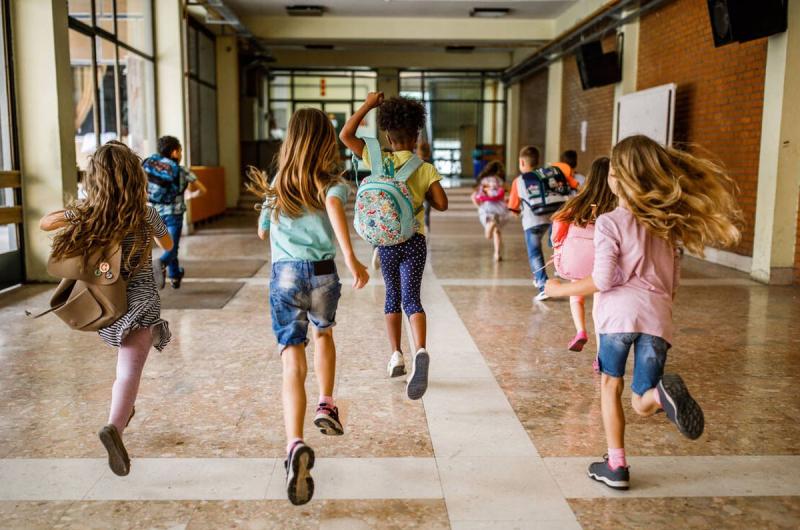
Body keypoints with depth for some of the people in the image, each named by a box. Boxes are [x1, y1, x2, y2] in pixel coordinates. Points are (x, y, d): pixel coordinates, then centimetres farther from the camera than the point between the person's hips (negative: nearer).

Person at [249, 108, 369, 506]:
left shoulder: (277, 187, 15)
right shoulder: (332, 183, 5)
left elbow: (263, 233, 27)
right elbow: (334, 206, -20)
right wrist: (351, 258, -29)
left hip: (284, 275, 1)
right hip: (323, 274, 0)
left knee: (293, 365, -6)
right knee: (323, 333, 32)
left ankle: (295, 445, -26)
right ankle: (326, 406, 30)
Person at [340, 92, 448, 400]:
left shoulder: (380, 161, -4)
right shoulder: (426, 169, -3)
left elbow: (346, 135, -1)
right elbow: (442, 204, -6)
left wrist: (368, 104, 3)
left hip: (387, 241, 1)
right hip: (415, 241, -1)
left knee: (392, 296, 17)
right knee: (411, 298, -3)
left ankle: (396, 356, 23)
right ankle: (420, 351, -28)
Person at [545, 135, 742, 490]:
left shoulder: (609, 222, -1)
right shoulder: (666, 223, 18)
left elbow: (601, 280, -7)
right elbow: (673, 283, 21)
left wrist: (561, 290, 7)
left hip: (620, 312, -4)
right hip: (658, 315, 4)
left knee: (610, 386, 18)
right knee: (642, 404, 11)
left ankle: (616, 466, 19)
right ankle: (662, 394, -25)